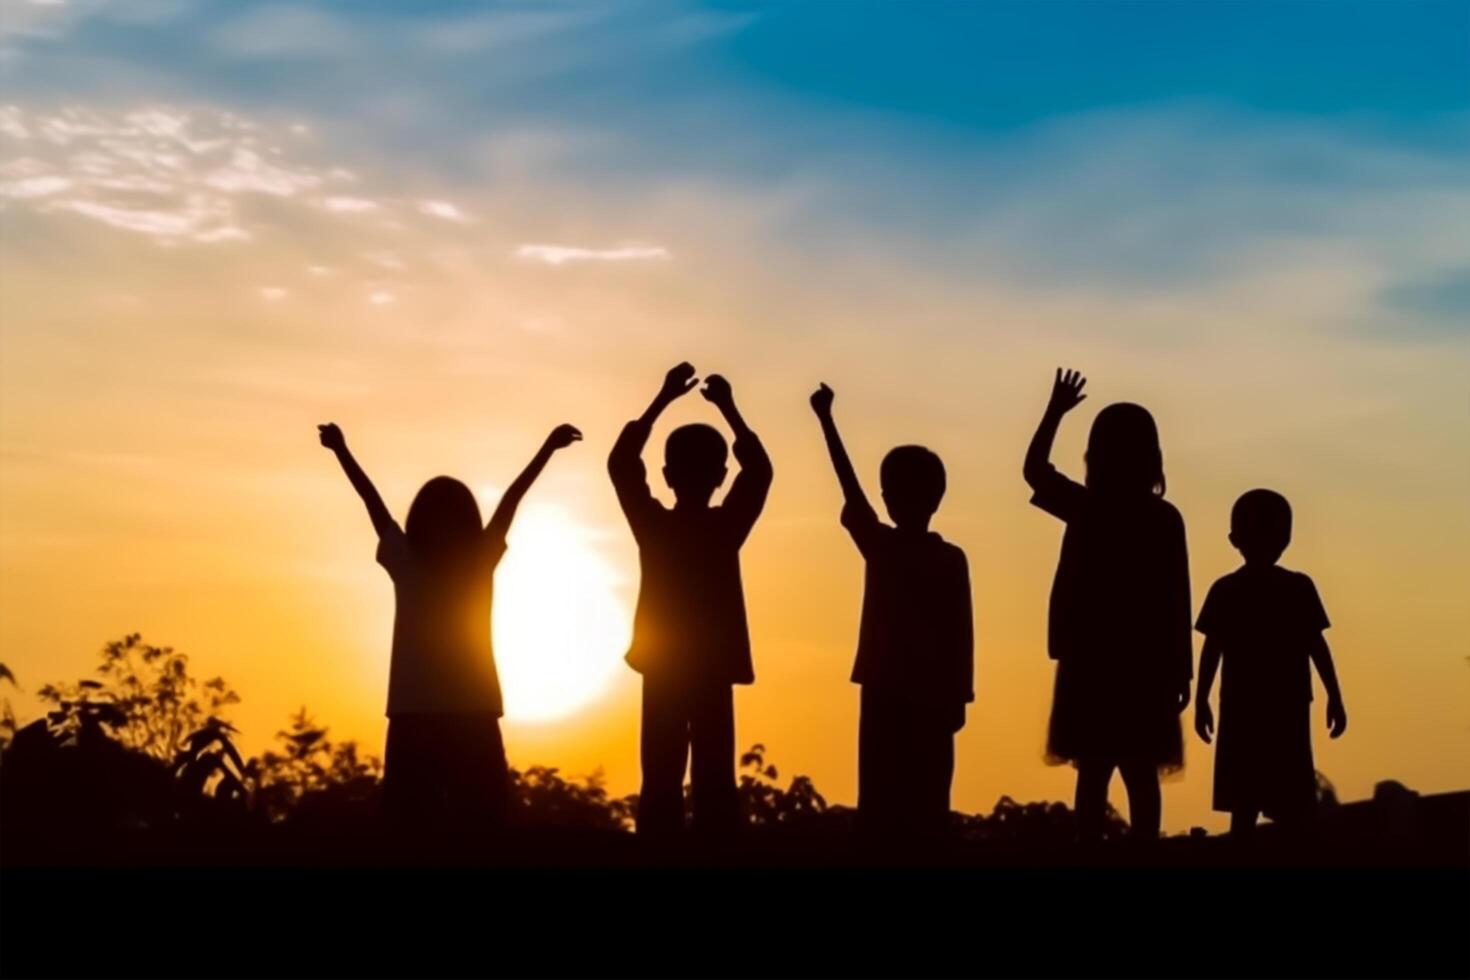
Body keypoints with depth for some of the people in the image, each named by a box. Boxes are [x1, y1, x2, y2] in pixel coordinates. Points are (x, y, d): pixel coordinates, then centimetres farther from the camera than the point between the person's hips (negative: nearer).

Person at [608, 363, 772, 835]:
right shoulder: (727, 527, -6)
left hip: (663, 672, 0)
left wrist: (663, 399, 1)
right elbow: (759, 470, 2)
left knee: (662, 786, 0)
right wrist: (727, 406, 3)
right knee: (714, 785, 0)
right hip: (715, 672, 0)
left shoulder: (654, 526, -5)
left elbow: (621, 464, 1)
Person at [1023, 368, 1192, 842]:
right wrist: (1180, 669, 4)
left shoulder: (1084, 508, -2)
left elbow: (1034, 468, 17)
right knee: (1141, 775, 2)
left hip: (1090, 658, 0)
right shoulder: (1164, 518, -2)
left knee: (1093, 773, 1)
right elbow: (1177, 599, -2)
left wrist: (1056, 410, 25)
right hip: (1146, 661, 0)